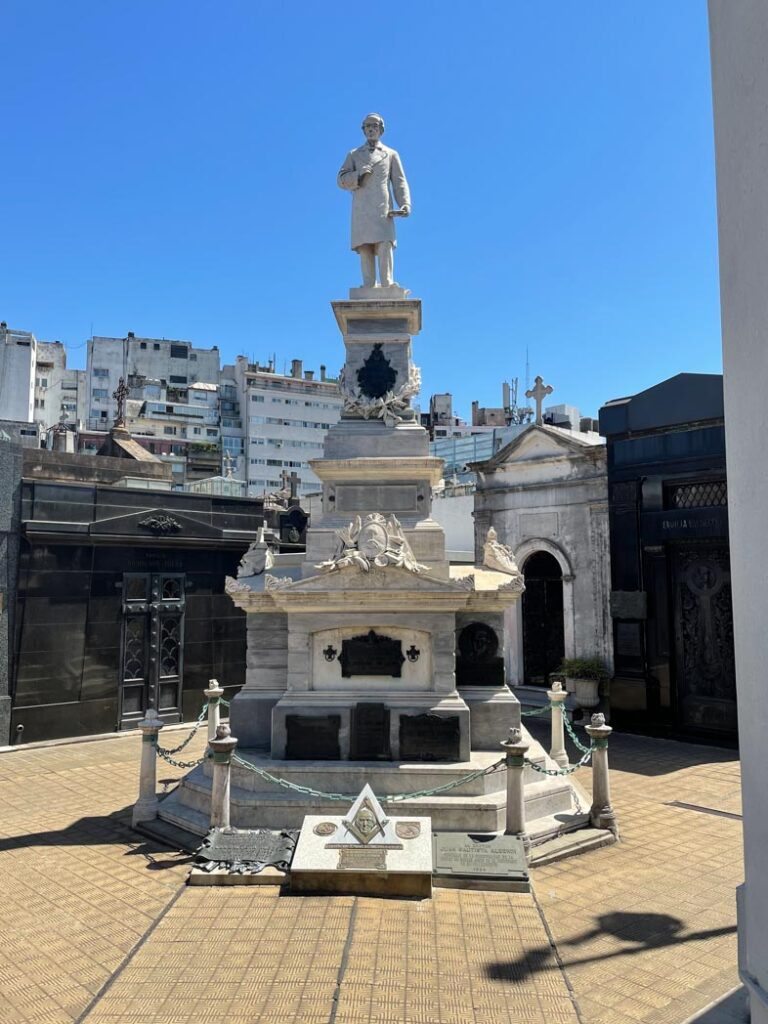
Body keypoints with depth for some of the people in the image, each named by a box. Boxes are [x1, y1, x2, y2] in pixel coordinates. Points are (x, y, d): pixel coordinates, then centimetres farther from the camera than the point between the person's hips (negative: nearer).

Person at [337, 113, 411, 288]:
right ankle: (369, 289, -9)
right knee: (365, 248, -7)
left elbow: (400, 182, 9)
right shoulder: (353, 155, 21)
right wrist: (359, 175, -8)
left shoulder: (391, 154, 19)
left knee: (385, 245, -18)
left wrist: (405, 204, -8)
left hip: (383, 209, -1)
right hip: (361, 211, 1)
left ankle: (387, 286, -20)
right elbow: (342, 180, 11)